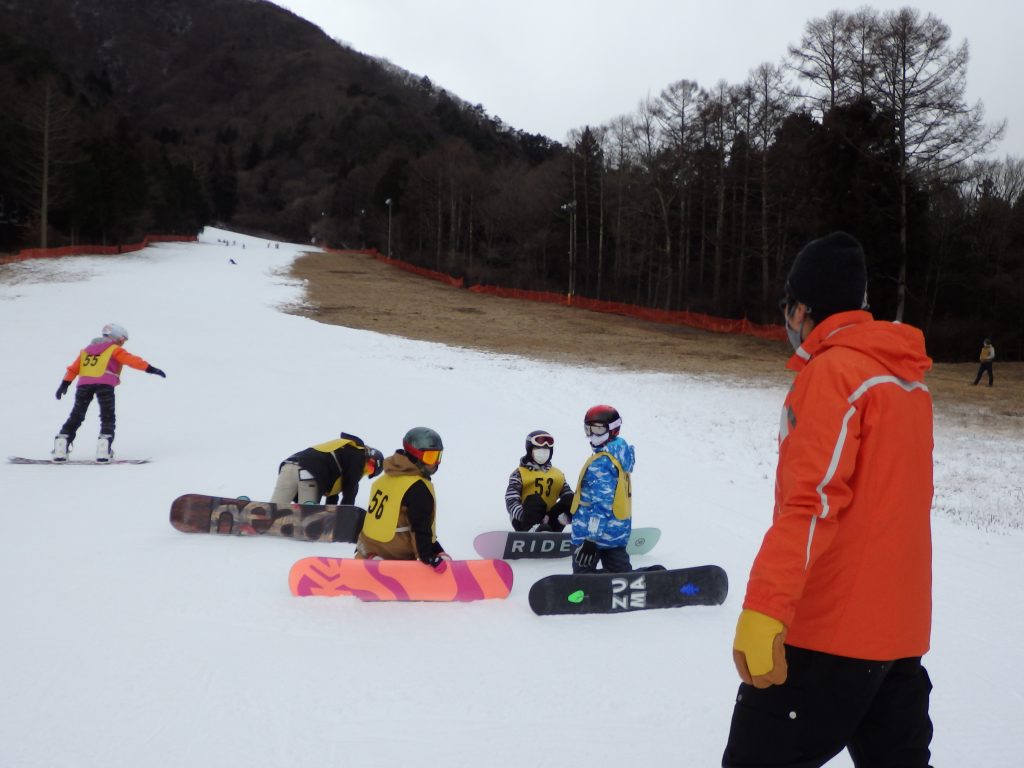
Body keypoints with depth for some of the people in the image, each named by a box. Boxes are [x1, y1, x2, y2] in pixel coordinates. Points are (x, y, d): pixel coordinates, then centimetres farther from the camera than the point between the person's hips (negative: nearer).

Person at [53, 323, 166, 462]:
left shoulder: (86, 350, 29)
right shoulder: (114, 350, 13)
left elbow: (73, 368, 24)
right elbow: (131, 360, 1)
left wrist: (65, 384, 24)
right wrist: (150, 369, -5)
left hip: (84, 383, 4)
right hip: (104, 383, -4)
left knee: (76, 416, 14)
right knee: (108, 417, 1)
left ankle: (62, 441, 7)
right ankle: (104, 450, -12)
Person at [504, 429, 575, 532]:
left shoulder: (558, 474, 18)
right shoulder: (519, 473, 3)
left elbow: (567, 493, 8)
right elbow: (511, 501, -10)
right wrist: (524, 516, -30)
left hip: (548, 521, 4)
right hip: (524, 521, -4)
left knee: (570, 499, -16)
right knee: (534, 500, -33)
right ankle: (533, 528, -57)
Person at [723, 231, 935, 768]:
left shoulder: (831, 372, -14)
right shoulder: (908, 378, 12)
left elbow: (811, 501, -24)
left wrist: (763, 609, -28)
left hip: (827, 629, -9)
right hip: (901, 624, 9)